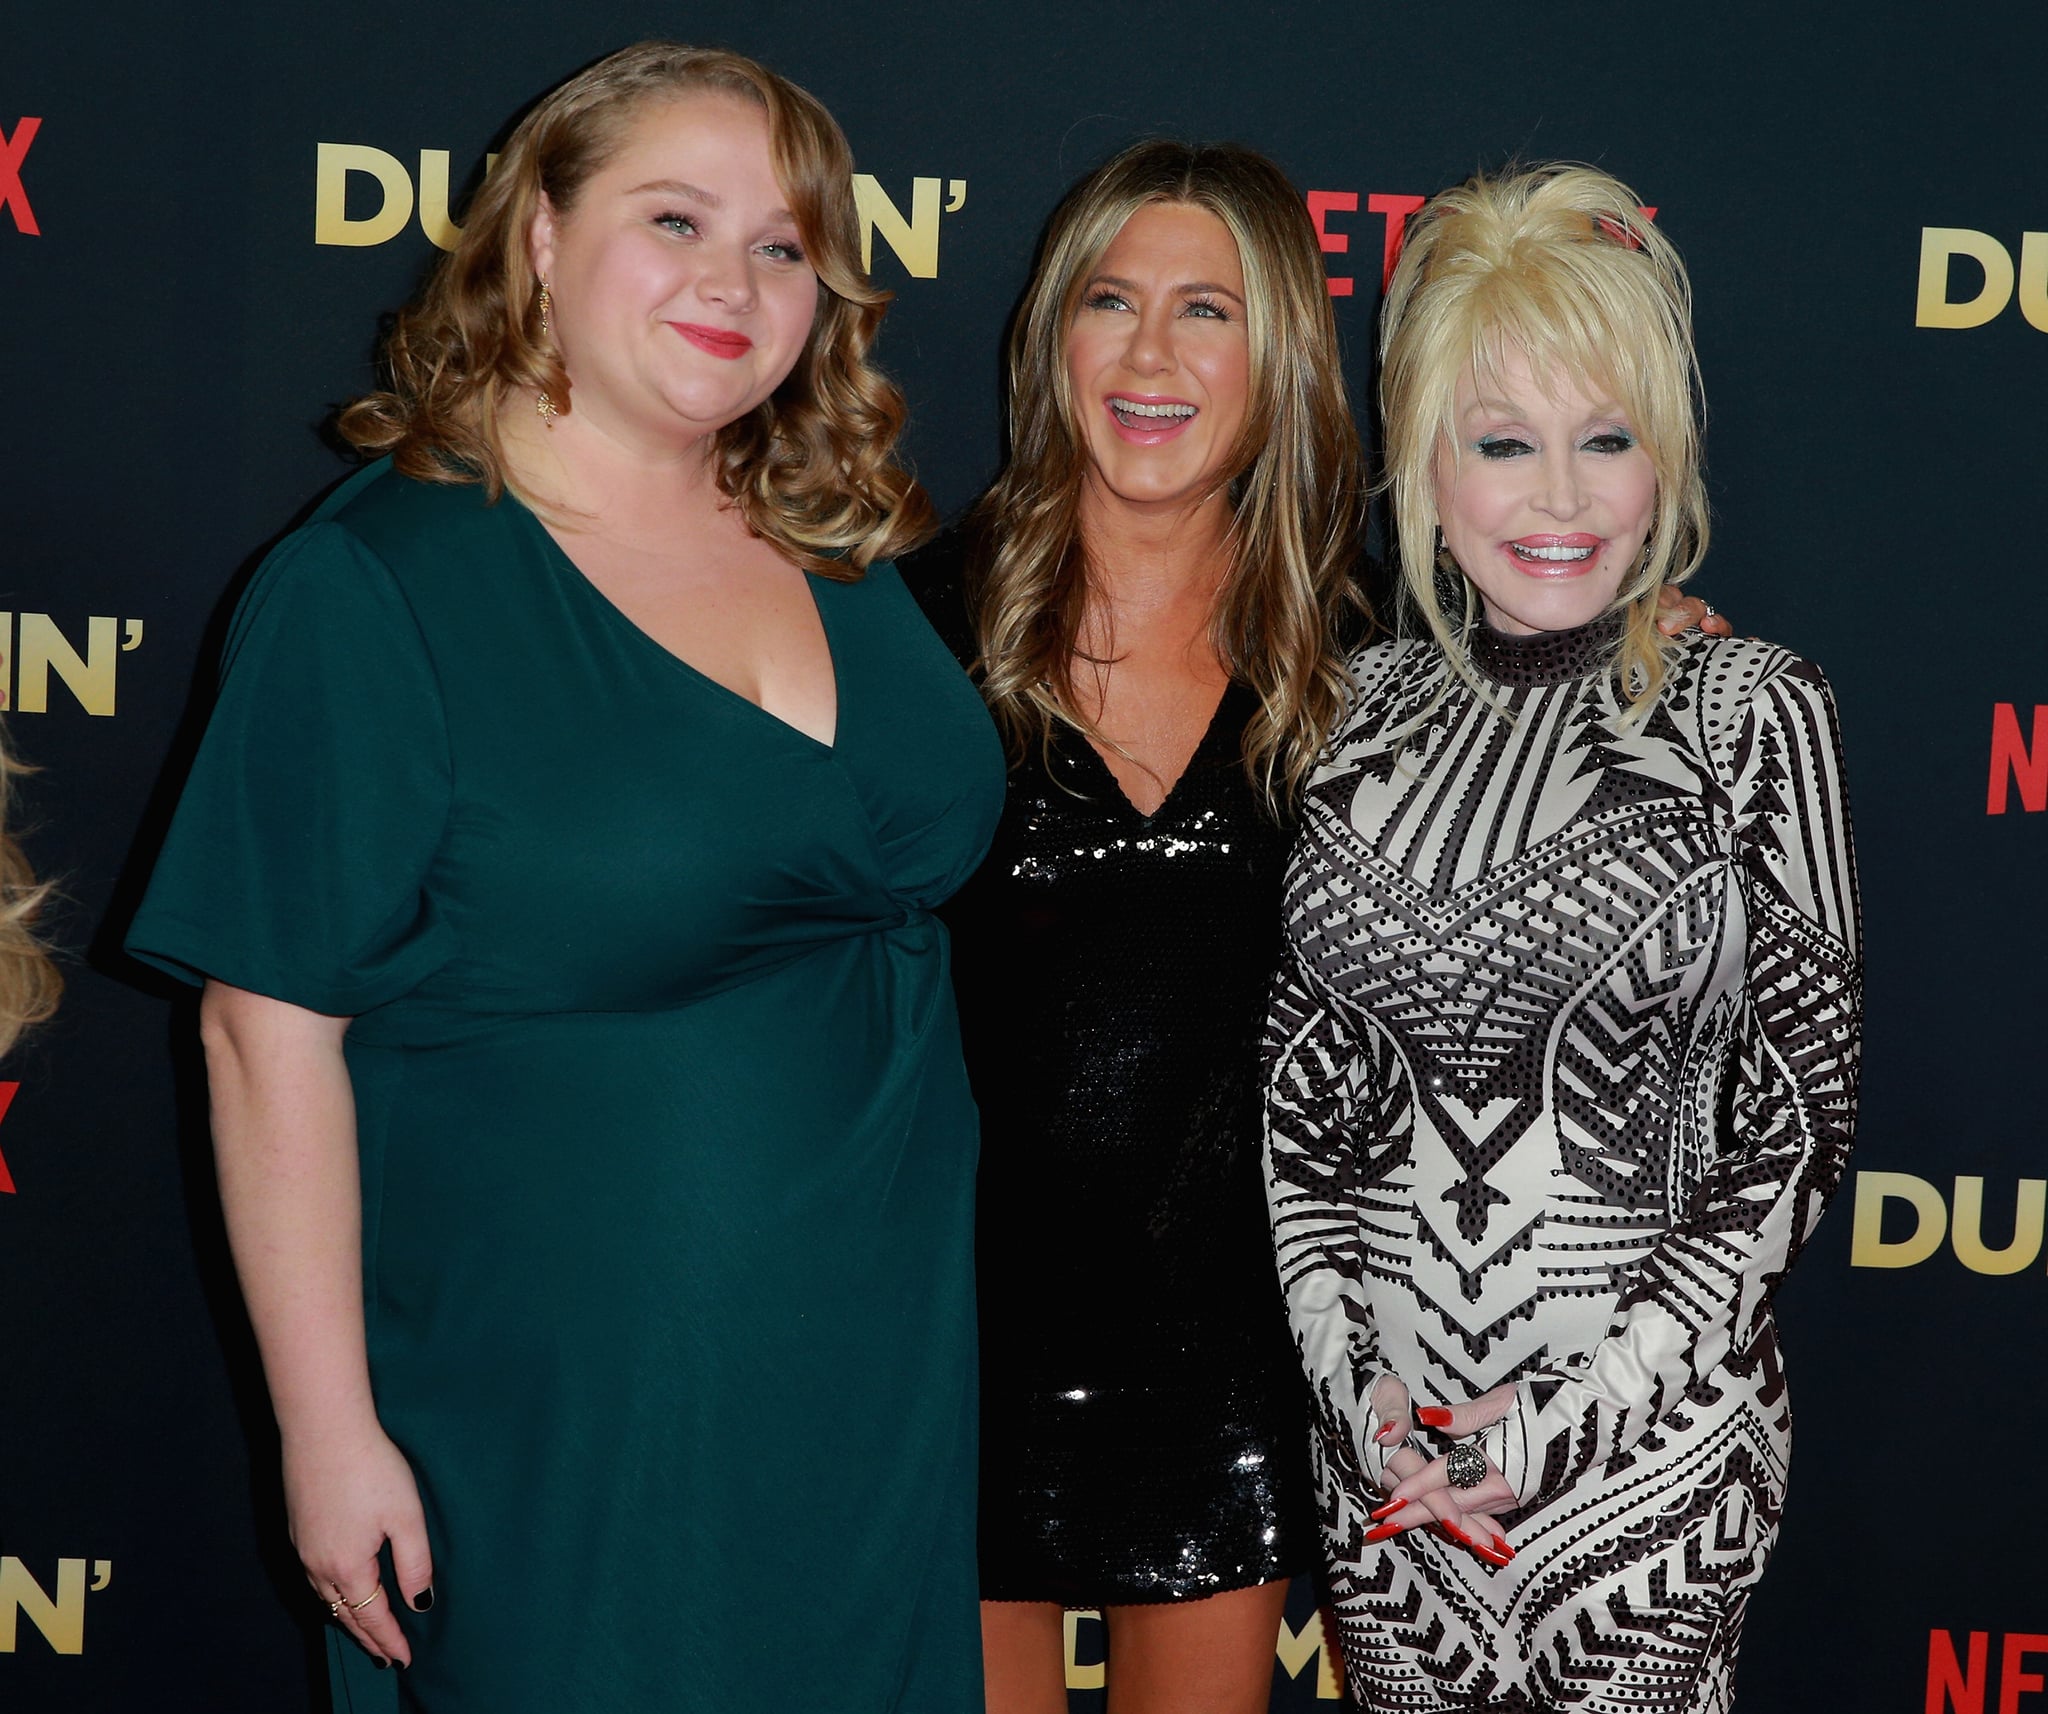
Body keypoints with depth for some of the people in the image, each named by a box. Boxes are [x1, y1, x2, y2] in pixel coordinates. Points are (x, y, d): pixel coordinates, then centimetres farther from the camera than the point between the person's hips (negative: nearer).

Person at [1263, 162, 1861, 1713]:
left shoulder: (1751, 714, -7)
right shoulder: (1359, 709, 2)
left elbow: (1799, 1121, -7)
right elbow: (1293, 1075, 6)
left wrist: (1566, 1416, -12)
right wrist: (1350, 1369, -6)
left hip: (1648, 1429, -3)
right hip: (1380, 1423, 3)